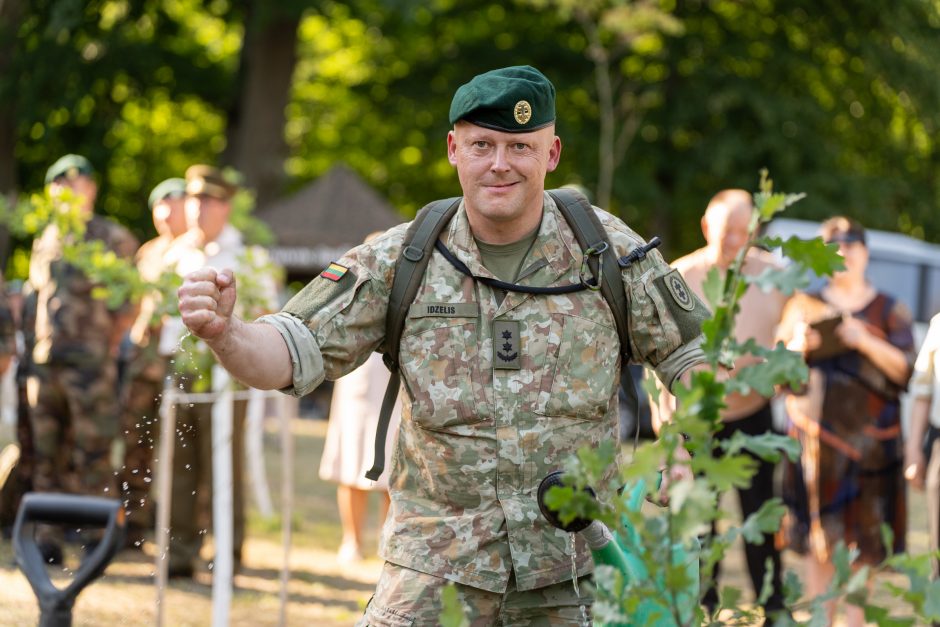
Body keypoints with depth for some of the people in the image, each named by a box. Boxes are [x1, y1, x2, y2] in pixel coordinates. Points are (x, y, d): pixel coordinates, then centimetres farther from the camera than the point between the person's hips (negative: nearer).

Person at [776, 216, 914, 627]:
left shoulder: (890, 310, 7)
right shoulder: (805, 306, 11)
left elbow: (905, 369, -4)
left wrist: (865, 341, -18)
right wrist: (797, 347, -11)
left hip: (868, 436, -1)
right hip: (816, 432, 1)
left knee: (863, 539, -2)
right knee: (820, 539, 1)